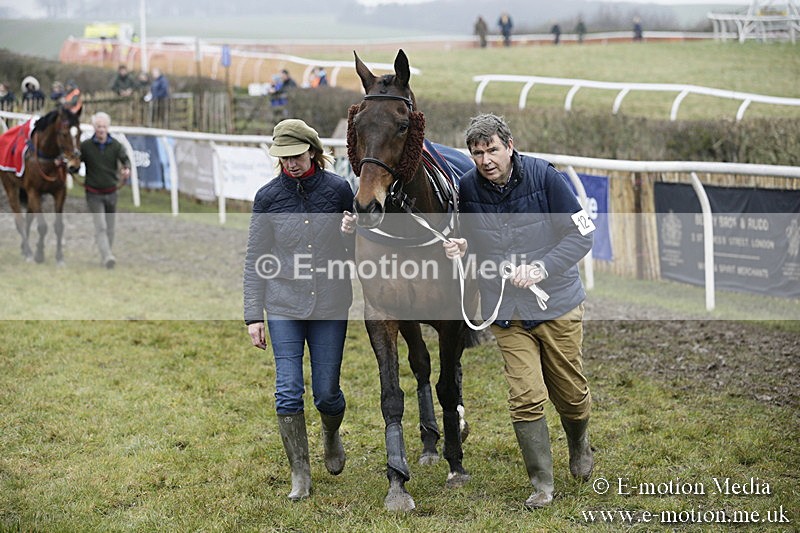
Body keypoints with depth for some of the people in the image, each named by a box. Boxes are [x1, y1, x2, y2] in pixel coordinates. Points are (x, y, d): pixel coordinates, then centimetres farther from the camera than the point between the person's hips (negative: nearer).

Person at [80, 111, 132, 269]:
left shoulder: (116, 145, -2)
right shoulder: (85, 146, -4)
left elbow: (125, 159, -14)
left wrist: (127, 169, -35)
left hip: (111, 193, 3)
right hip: (94, 194, -3)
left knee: (110, 228, 11)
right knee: (100, 227, -15)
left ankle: (105, 256, 26)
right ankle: (107, 257, -27)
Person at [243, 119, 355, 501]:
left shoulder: (338, 189, -2)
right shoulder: (268, 197, -1)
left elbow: (357, 245, 8)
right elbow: (255, 260, 2)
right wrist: (253, 315, -1)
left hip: (330, 306, 0)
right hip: (284, 307, 0)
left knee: (327, 391, 5)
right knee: (288, 391, -3)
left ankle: (331, 436, 38)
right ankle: (300, 473, 9)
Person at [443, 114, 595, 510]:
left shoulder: (544, 177, -13)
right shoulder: (468, 188, -5)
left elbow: (581, 235, -11)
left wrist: (540, 268, -22)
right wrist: (460, 248, -14)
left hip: (557, 304, -1)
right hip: (506, 311, 1)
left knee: (570, 393, 11)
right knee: (526, 398, -8)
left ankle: (579, 444, 44)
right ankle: (541, 483, 7)